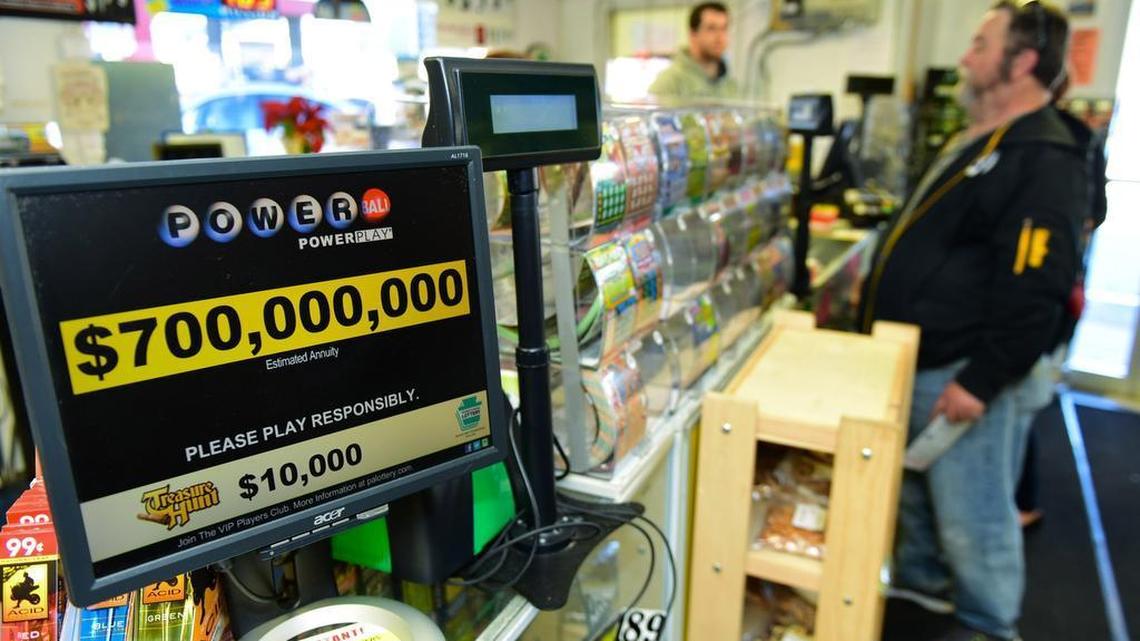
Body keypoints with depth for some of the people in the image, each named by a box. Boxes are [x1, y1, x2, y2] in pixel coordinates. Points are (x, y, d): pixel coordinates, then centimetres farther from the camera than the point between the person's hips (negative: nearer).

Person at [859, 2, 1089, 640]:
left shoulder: (1044, 159, -18)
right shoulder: (975, 141, 14)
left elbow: (1035, 289, -24)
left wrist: (981, 381, -23)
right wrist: (879, 316, 23)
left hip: (967, 373, -10)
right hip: (917, 360, 10)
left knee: (971, 511, 5)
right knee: (913, 483, 23)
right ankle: (921, 575, 45)